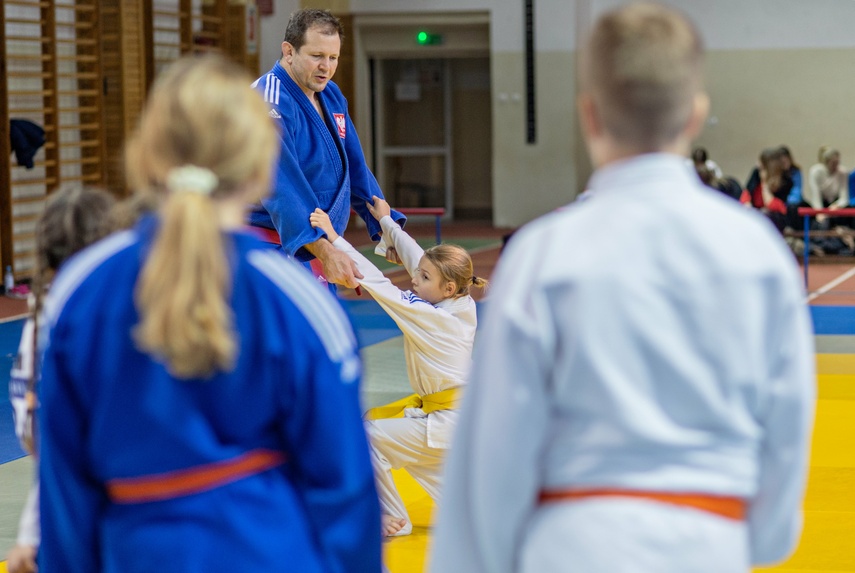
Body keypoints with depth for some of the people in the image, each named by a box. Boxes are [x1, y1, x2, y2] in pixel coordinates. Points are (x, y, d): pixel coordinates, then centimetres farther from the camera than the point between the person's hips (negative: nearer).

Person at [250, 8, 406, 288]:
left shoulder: (331, 96, 11)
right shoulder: (269, 102, -19)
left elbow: (355, 167, 18)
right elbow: (281, 187, -29)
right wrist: (323, 250, -38)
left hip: (323, 246, 9)